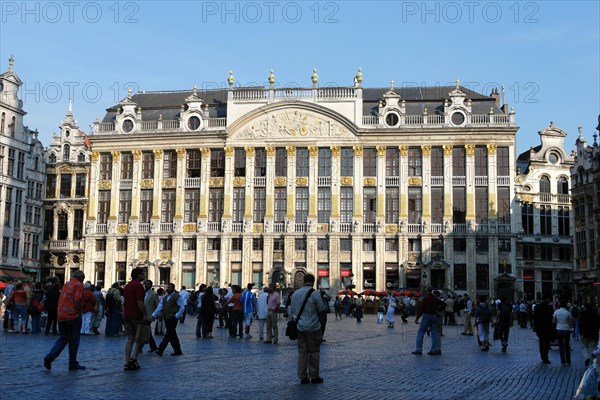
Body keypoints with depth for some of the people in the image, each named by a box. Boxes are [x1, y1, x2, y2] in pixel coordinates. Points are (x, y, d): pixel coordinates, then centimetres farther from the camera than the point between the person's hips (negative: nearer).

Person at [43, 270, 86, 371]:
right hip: (73, 315, -6)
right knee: (74, 340, 4)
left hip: (61, 316, 7)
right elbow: (77, 301, -16)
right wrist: (79, 313, -6)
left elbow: (61, 300, 14)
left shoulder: (66, 284, 17)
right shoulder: (79, 285, -5)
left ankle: (50, 356, -4)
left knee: (63, 338, 15)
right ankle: (73, 364, 10)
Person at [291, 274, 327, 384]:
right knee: (314, 351, 5)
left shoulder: (295, 293, 6)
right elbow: (322, 310, -6)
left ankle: (303, 377, 7)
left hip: (300, 327, 5)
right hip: (312, 327, -5)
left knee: (302, 351, 8)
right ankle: (314, 376, 7)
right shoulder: (314, 294, -12)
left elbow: (292, 311, 11)